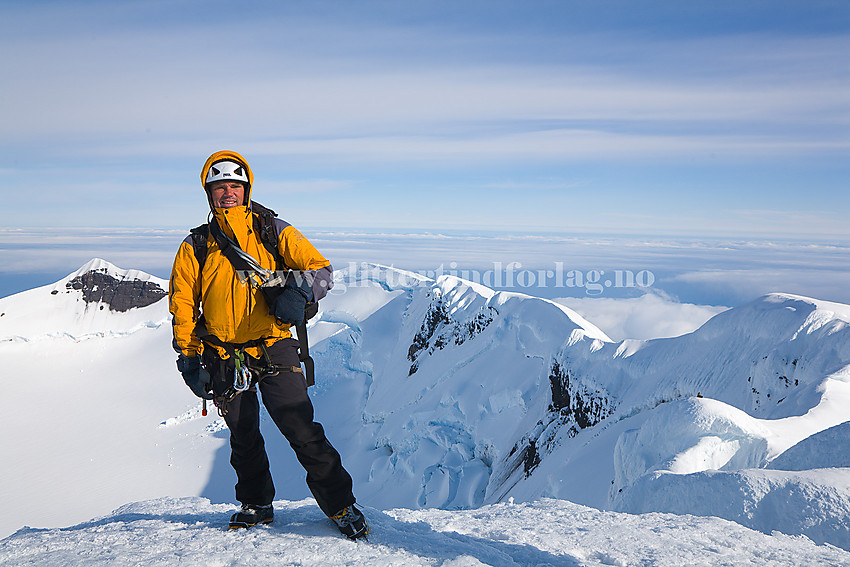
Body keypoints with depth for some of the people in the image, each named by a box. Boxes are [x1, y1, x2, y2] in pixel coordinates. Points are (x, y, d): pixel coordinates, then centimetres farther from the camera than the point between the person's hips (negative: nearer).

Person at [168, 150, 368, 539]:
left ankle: (340, 504, 2)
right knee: (243, 437, 13)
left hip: (274, 350, -2)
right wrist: (188, 357, 3)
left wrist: (298, 291, -21)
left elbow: (322, 270, 0)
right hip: (224, 359, 3)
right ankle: (256, 504, 33)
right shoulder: (196, 247, 8)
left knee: (301, 429, -10)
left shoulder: (274, 232, 4)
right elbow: (182, 306, 10)